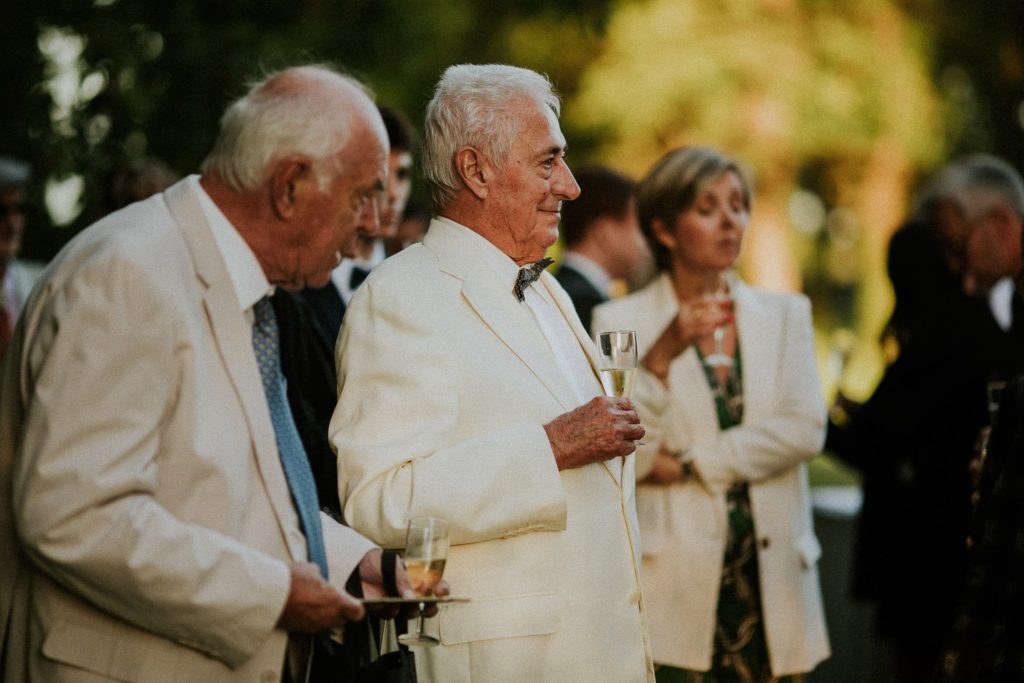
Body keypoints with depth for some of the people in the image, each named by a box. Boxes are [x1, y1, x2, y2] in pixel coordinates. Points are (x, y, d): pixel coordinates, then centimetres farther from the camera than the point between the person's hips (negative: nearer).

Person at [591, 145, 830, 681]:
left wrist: (687, 464, -6)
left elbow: (806, 430, -1)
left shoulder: (785, 314, 12)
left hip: (771, 574, 3)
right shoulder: (621, 321, 2)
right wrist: (660, 357, -18)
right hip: (675, 584, -3)